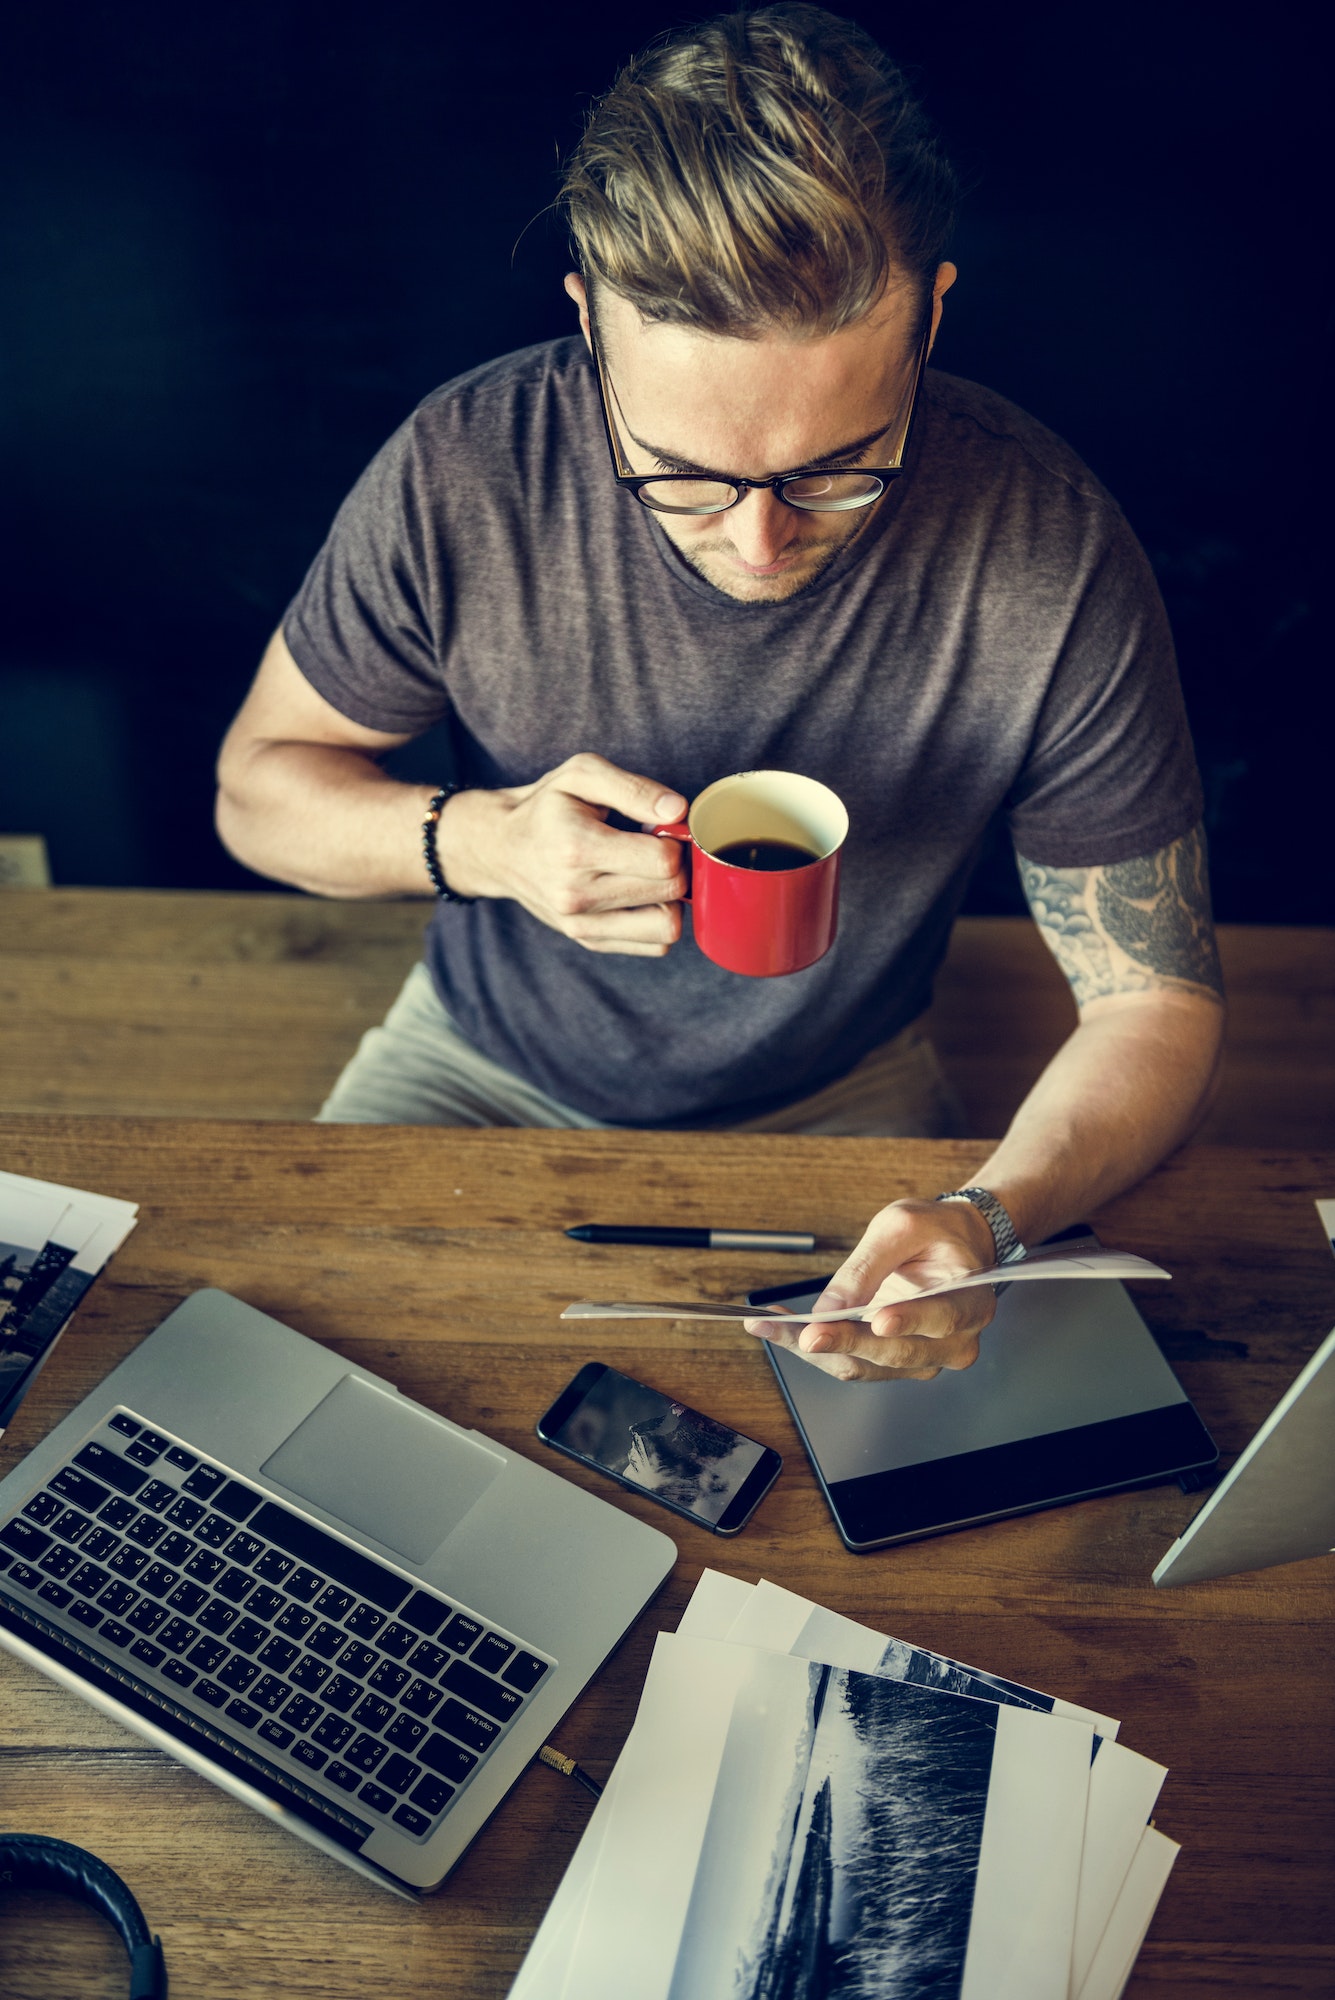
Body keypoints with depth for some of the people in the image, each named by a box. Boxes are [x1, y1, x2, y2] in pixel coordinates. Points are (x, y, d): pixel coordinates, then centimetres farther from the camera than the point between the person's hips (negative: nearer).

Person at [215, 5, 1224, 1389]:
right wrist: (485, 840, -28)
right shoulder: (463, 472, -23)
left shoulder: (1053, 560, -24)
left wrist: (992, 1219, -35)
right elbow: (258, 781, -6)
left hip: (837, 1108, 1)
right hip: (481, 1062, 0)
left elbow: (1157, 999, -14)